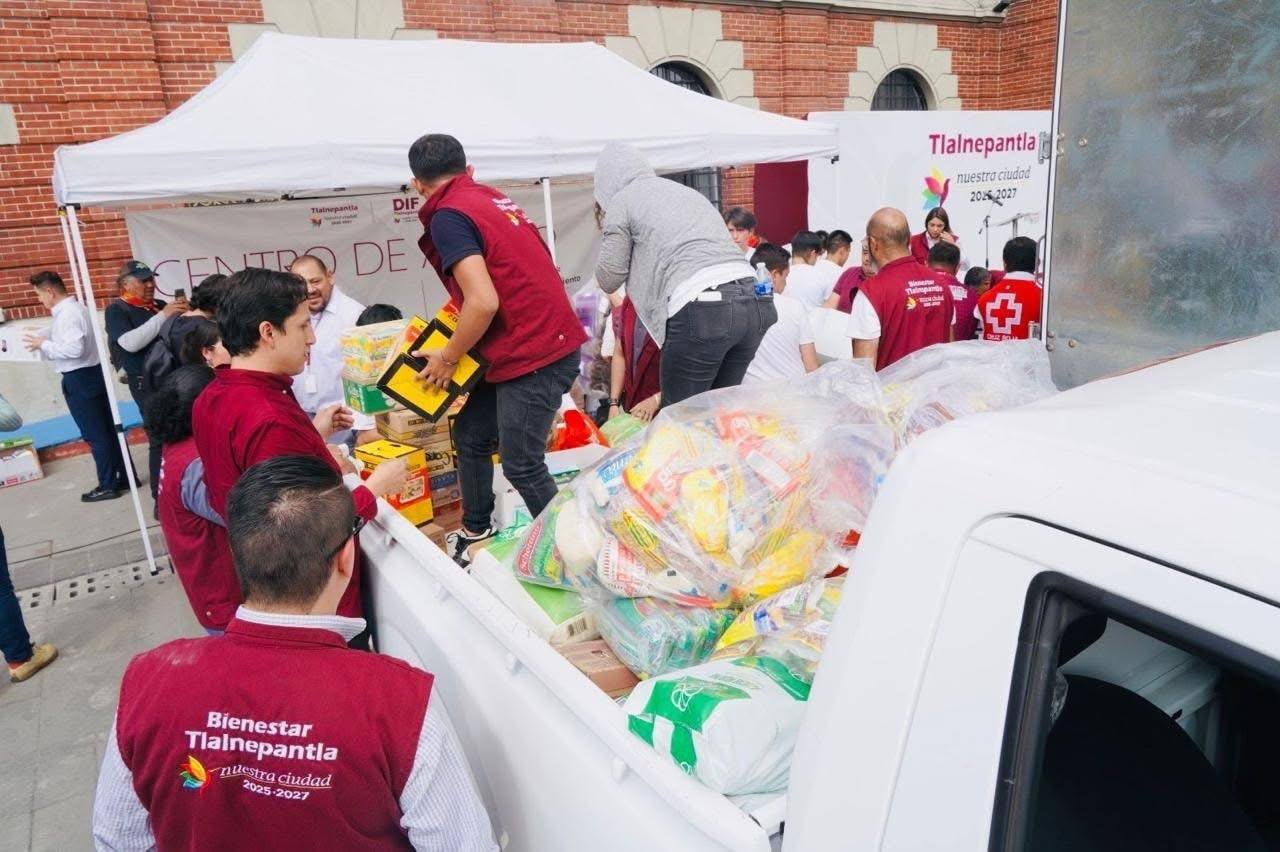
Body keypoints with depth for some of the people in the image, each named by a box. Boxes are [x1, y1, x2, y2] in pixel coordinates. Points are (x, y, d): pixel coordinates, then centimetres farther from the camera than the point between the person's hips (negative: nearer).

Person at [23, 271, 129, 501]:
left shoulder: (67, 314, -17)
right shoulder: (77, 308, 12)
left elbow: (75, 349, -25)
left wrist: (44, 345, -13)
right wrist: (44, 341, 10)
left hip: (79, 379, -9)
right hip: (93, 373, 9)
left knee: (94, 435, -1)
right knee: (109, 430, 12)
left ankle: (108, 485, 6)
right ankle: (125, 477, 19)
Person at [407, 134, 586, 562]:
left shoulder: (448, 216, -12)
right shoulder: (491, 196, 15)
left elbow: (483, 302, -22)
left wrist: (448, 357, -6)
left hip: (533, 355, -9)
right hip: (551, 340, 9)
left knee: (522, 465, -1)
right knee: (471, 435, 17)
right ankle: (475, 531, 32)